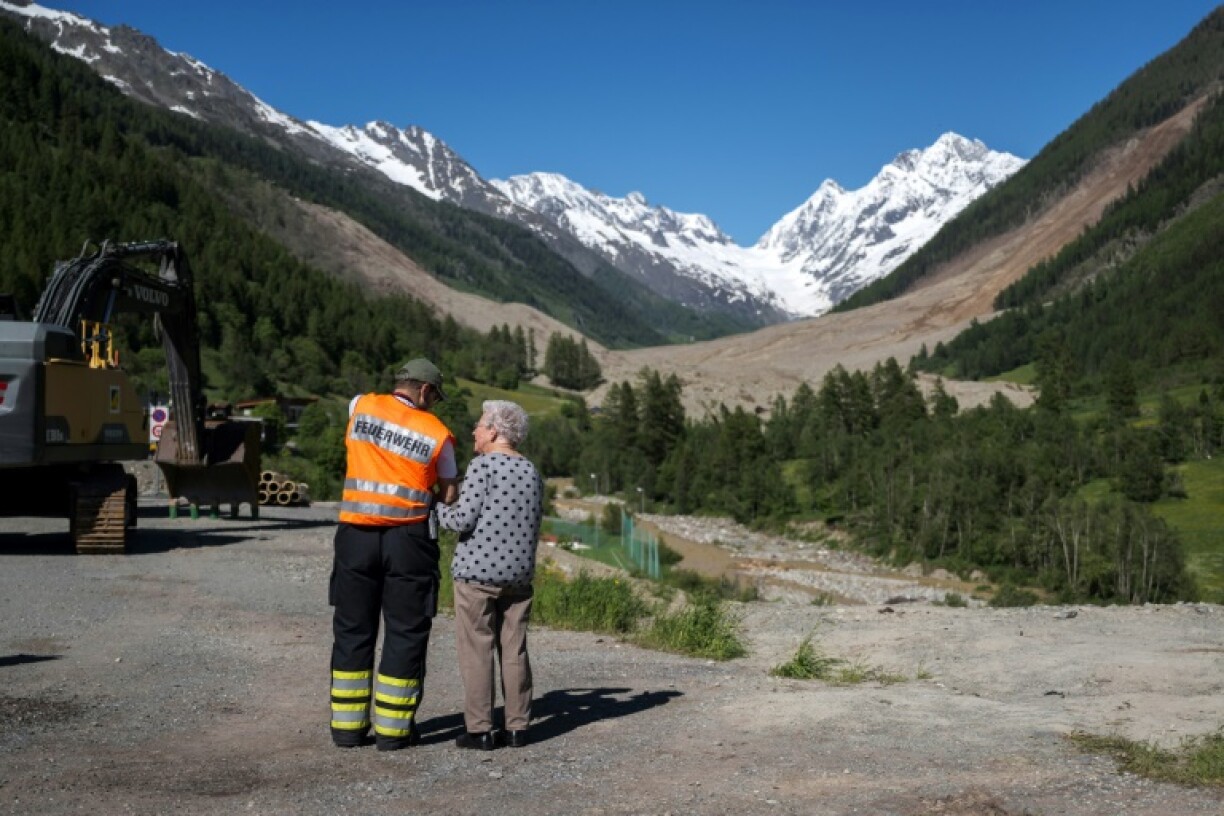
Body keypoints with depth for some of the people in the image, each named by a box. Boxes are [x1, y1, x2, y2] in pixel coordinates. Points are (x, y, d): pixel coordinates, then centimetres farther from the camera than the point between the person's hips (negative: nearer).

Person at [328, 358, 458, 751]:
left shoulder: (362, 405, 5)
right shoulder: (437, 433, 0)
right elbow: (449, 495, 8)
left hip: (356, 534, 3)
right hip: (409, 538, -3)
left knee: (352, 629, 12)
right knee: (406, 633, 6)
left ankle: (347, 725, 15)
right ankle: (393, 729, 9)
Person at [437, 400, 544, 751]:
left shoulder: (483, 466, -9)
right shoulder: (532, 472, 11)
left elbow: (463, 519, -13)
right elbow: (533, 526, 13)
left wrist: (436, 509, 4)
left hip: (477, 571, -6)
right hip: (519, 573, 6)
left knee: (476, 651, 0)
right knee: (514, 650, 10)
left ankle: (479, 730, 2)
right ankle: (517, 728, 12)